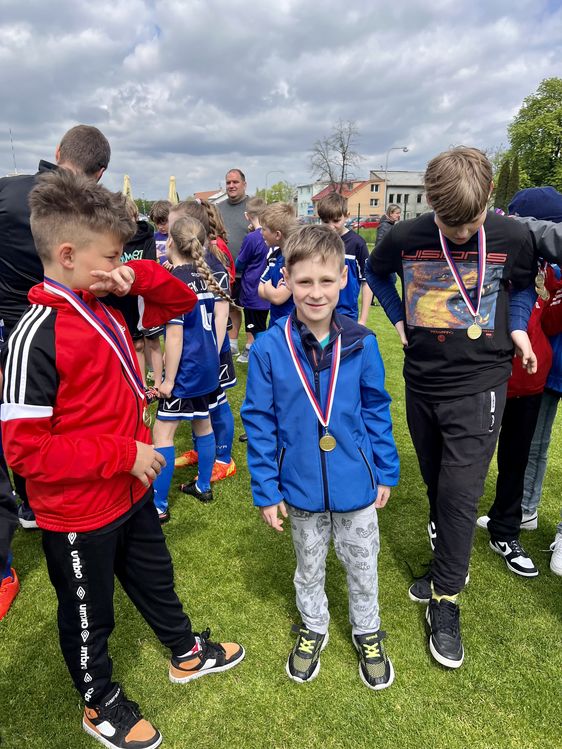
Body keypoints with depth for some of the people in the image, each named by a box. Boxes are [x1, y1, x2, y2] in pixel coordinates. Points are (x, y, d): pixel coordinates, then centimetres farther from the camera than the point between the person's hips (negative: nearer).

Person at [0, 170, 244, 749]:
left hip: (131, 490, 8)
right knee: (89, 615, 19)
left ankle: (186, 653, 54)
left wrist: (139, 277, -12)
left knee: (154, 578, 29)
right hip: (78, 514, -7)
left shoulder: (104, 307, -3)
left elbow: (181, 300, 7)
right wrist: (123, 455, -24)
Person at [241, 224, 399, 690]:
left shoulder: (361, 344, -13)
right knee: (309, 568, 24)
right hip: (301, 489, 0)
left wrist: (386, 473, 3)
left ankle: (368, 632, 50)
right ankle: (313, 627, 52)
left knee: (362, 565, 22)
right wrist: (266, 490, -6)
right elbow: (260, 423, -9)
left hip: (356, 485, 1)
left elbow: (377, 410, -2)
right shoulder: (268, 349, -17)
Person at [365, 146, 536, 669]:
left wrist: (517, 326, -3)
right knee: (435, 484, 16)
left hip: (479, 385, -2)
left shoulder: (512, 237, -10)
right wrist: (399, 318, 2)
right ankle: (449, 565, 40)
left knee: (460, 493, -2)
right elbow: (376, 273, 13)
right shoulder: (404, 238, -9)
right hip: (423, 382, 2)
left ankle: (445, 599, 17)